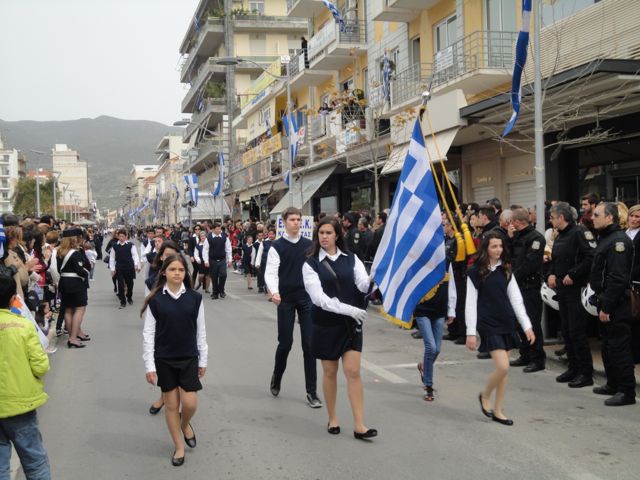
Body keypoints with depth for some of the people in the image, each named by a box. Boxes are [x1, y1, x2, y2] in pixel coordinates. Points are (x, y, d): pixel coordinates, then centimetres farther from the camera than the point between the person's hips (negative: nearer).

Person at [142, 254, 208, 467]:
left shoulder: (195, 298, -5)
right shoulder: (155, 300, -8)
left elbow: (201, 331, 2)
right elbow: (148, 334, -5)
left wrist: (203, 360, 5)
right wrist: (149, 365, -7)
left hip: (189, 358, 1)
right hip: (164, 359, -1)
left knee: (190, 403, -2)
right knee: (171, 404, 8)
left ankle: (185, 424, 34)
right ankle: (179, 447, 24)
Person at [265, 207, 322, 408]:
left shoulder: (309, 245, 5)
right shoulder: (277, 247, -4)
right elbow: (270, 272, -10)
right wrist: (274, 292, -27)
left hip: (307, 298, 2)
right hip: (286, 300, -2)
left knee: (309, 344, 0)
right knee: (285, 343, 6)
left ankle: (311, 392, 7)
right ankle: (276, 378, 35)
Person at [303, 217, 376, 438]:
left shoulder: (351, 259, 4)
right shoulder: (311, 264, -4)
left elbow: (363, 285, -8)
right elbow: (318, 297, -15)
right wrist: (349, 309, -24)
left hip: (351, 323, 1)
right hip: (326, 324, -1)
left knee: (353, 371, -2)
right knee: (330, 372, 10)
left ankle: (359, 425, -1)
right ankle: (332, 418, 26)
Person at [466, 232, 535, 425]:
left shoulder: (506, 270, 8)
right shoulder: (476, 272, -5)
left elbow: (516, 299, 7)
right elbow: (471, 303, -5)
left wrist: (527, 326, 0)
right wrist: (471, 332, -9)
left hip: (507, 323, 5)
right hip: (488, 324, -5)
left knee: (503, 369, 6)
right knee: (503, 367, -14)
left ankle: (497, 411, 17)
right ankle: (485, 396, 12)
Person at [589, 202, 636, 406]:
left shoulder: (618, 240, -17)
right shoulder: (605, 238, 15)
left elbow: (617, 278, -23)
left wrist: (606, 306, -23)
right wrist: (601, 301, 15)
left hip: (616, 305, -10)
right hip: (605, 302, 10)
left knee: (619, 347, -6)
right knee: (608, 345, 18)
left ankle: (627, 391, 0)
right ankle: (613, 384, 29)